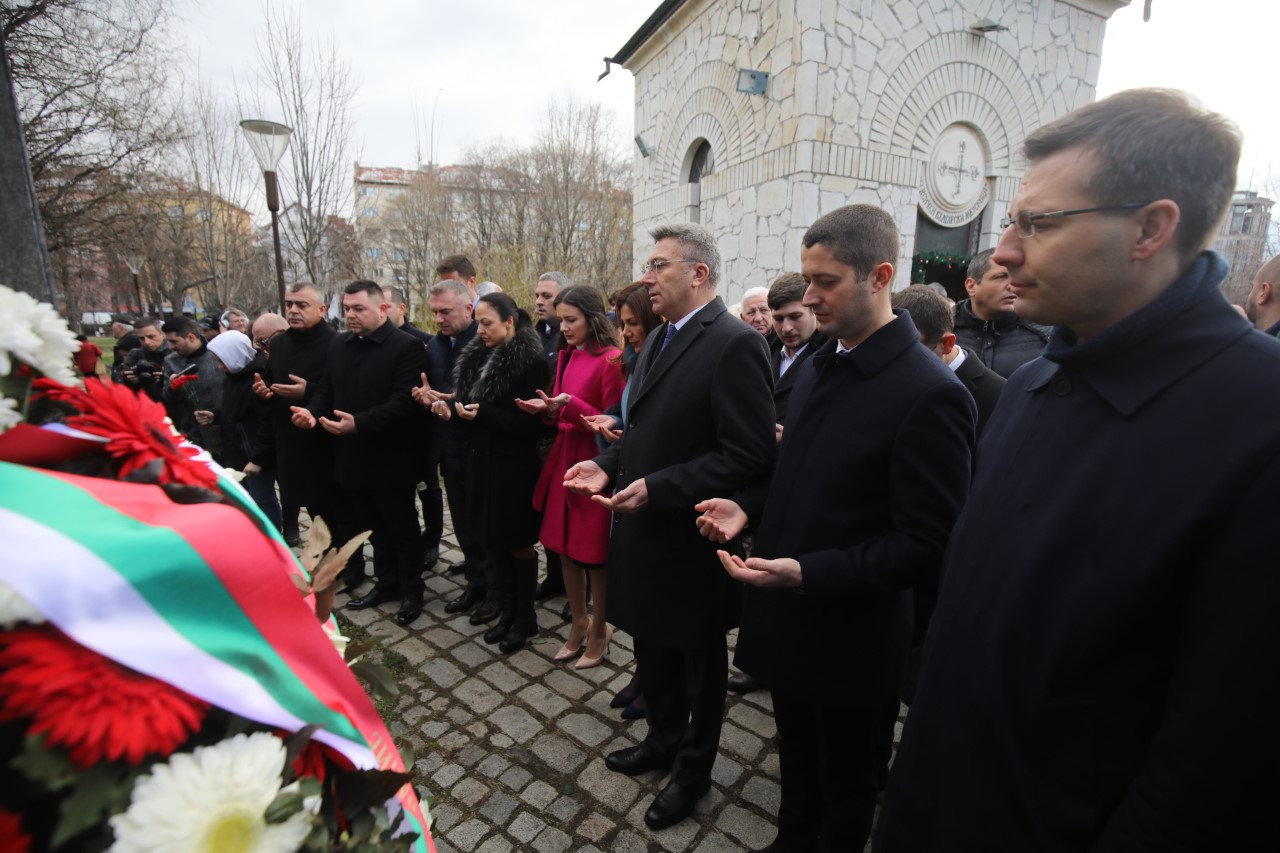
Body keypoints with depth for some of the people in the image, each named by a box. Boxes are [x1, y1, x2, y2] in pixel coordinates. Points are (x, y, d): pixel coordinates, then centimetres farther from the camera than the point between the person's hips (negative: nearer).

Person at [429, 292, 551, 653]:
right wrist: (453, 407, -7)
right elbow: (470, 403, 14)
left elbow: (533, 423, -18)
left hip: (514, 467, -7)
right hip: (484, 462, 7)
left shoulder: (531, 361, -15)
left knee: (518, 542, 8)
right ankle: (509, 609, 33)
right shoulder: (479, 357, 8)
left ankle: (525, 616, 27)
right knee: (495, 541, 15)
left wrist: (483, 414, -21)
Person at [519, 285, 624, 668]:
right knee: (564, 547, 14)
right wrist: (547, 408, -4)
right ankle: (580, 622, 33)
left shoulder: (612, 360, -14)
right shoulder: (567, 357, 10)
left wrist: (571, 406, -25)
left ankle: (599, 630, 26)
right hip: (564, 457, 8)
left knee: (594, 552, 5)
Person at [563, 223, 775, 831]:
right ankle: (663, 739, 50)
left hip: (690, 538, -8)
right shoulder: (659, 339, 9)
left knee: (699, 661, 16)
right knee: (653, 650, 25)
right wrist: (609, 464, -1)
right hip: (645, 530, 8)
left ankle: (693, 769, 41)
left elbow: (748, 456, -24)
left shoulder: (735, 344, -20)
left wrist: (656, 488, -27)